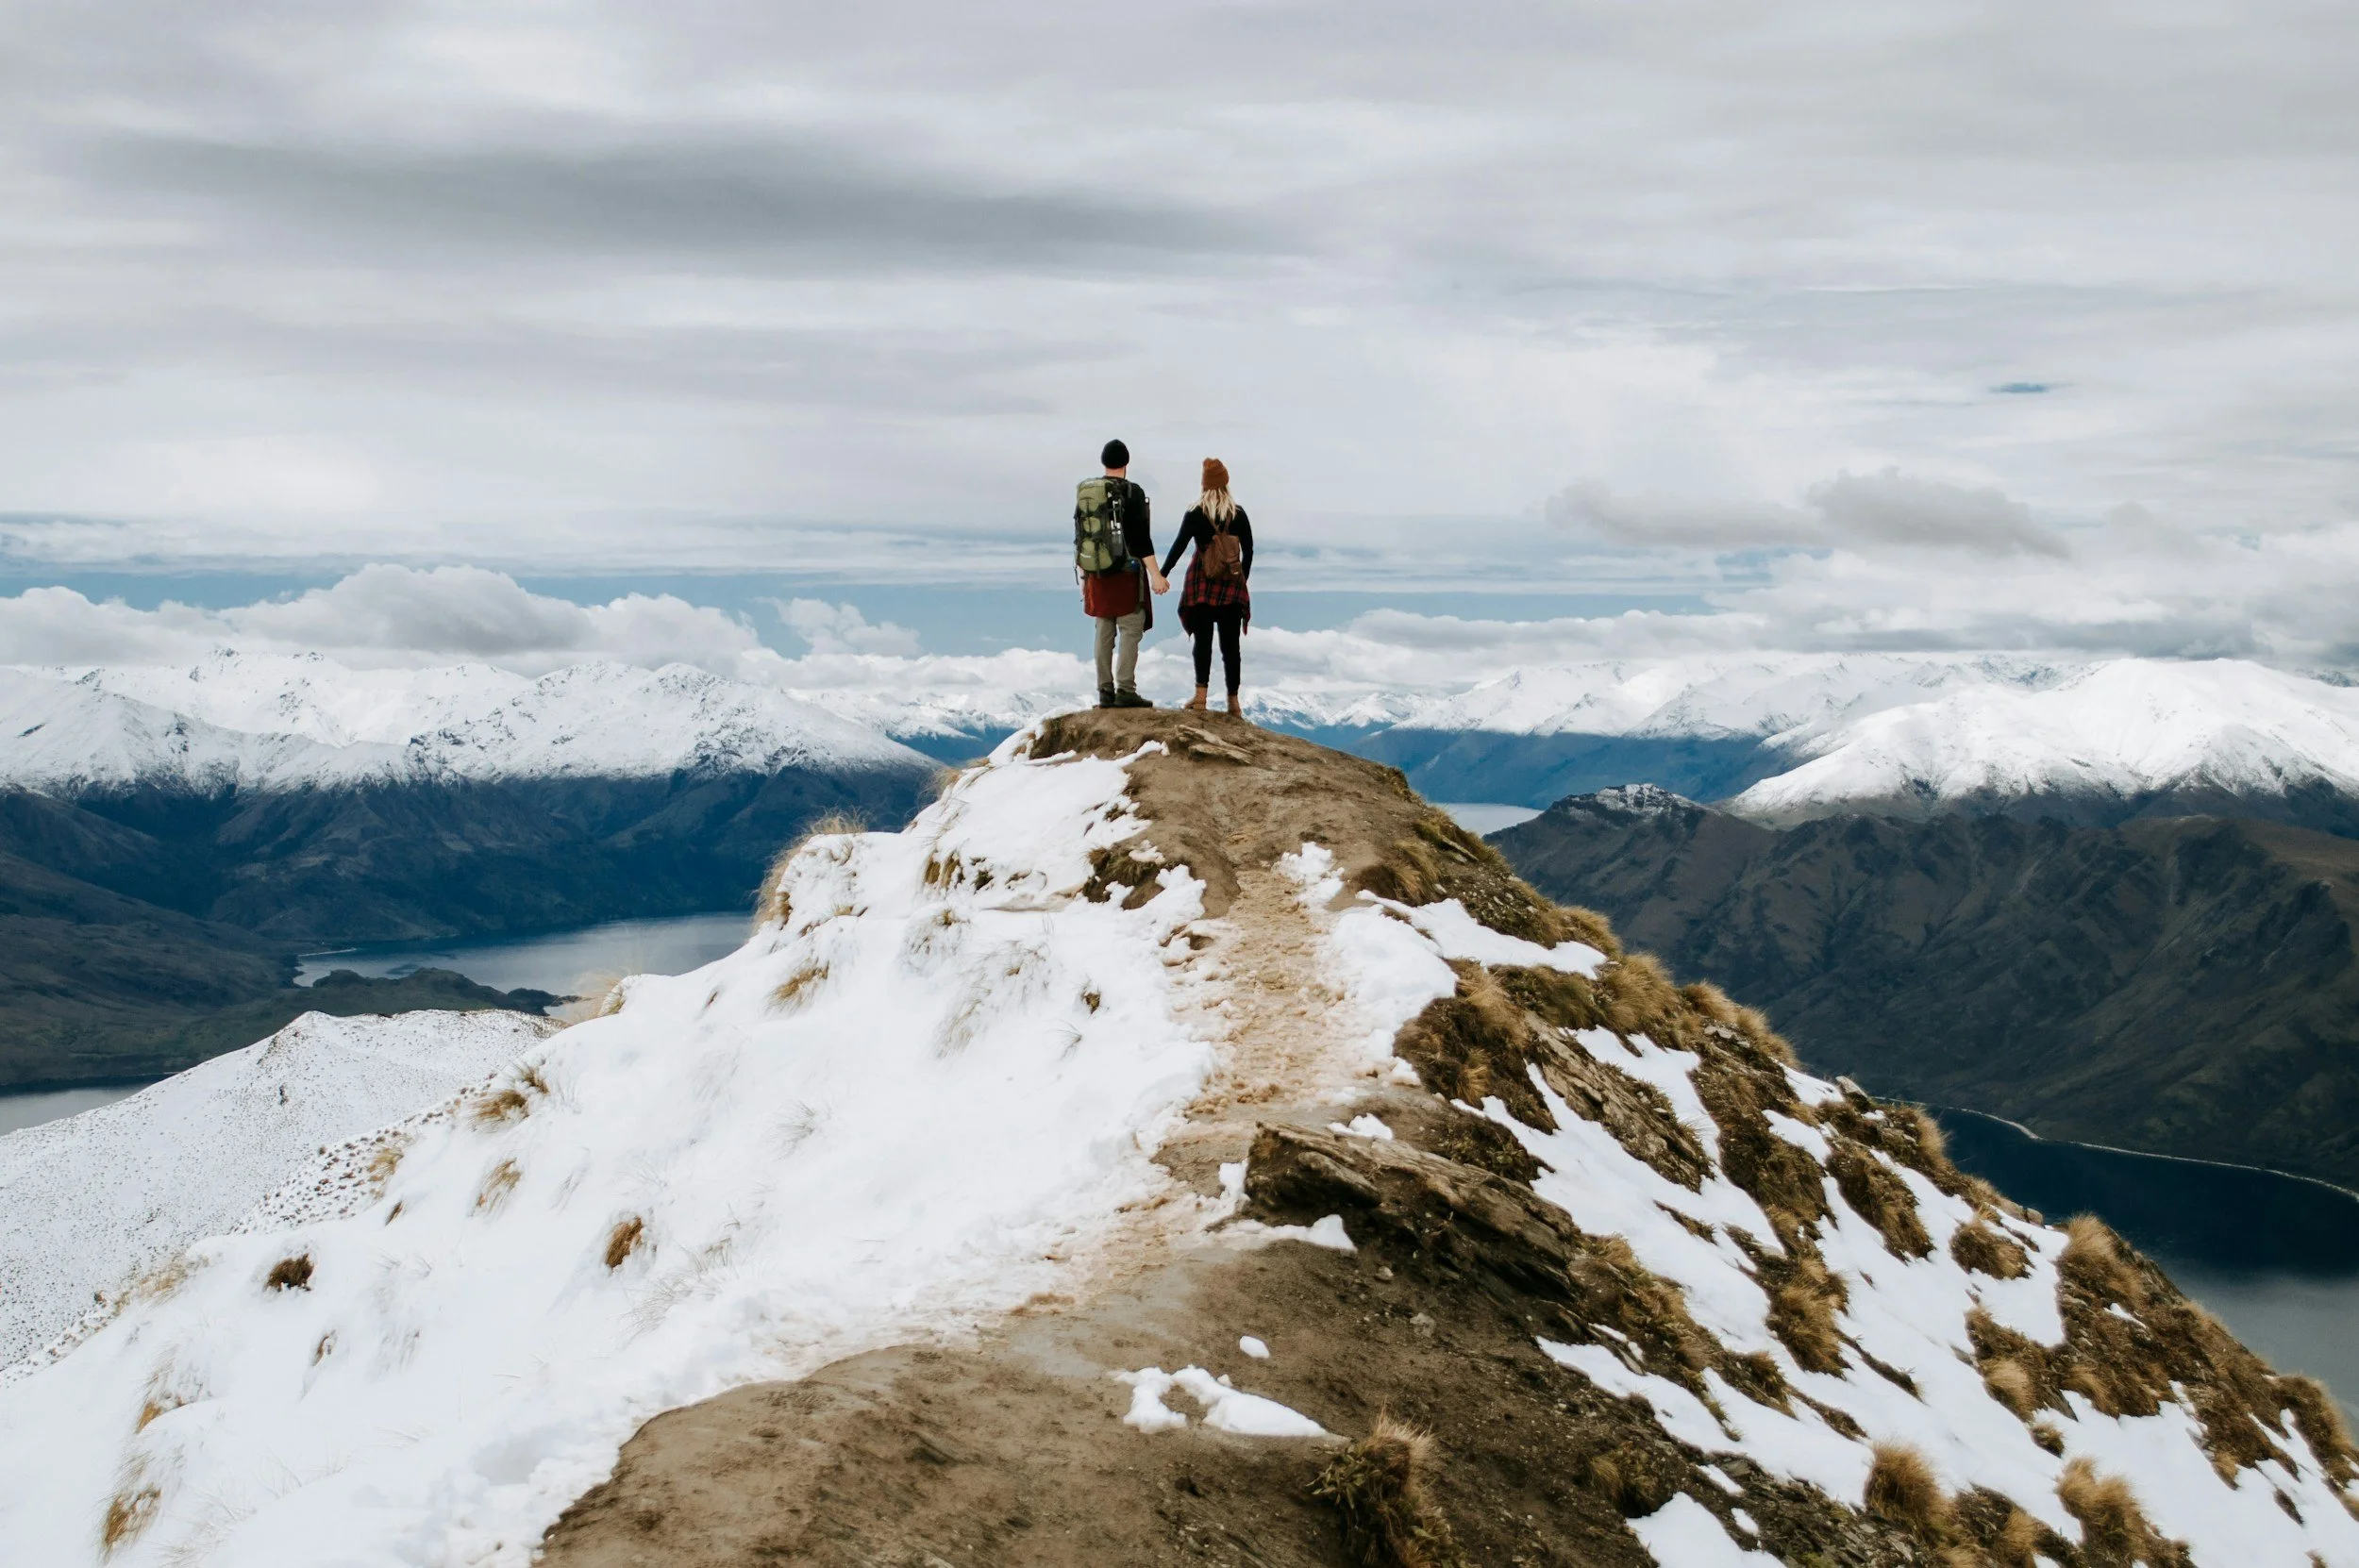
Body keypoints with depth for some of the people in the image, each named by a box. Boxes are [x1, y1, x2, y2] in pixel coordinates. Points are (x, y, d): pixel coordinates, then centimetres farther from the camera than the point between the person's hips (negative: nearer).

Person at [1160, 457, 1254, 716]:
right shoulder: (1239, 514, 2)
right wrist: (1243, 578, 17)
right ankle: (1233, 700, 7)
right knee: (1230, 643, 5)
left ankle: (1201, 694, -13)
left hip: (1202, 583, -2)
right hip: (1232, 586, 2)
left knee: (1203, 640, 0)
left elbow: (1179, 545, -9)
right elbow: (1248, 550, 4)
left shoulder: (1195, 513, -4)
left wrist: (1162, 575, -5)